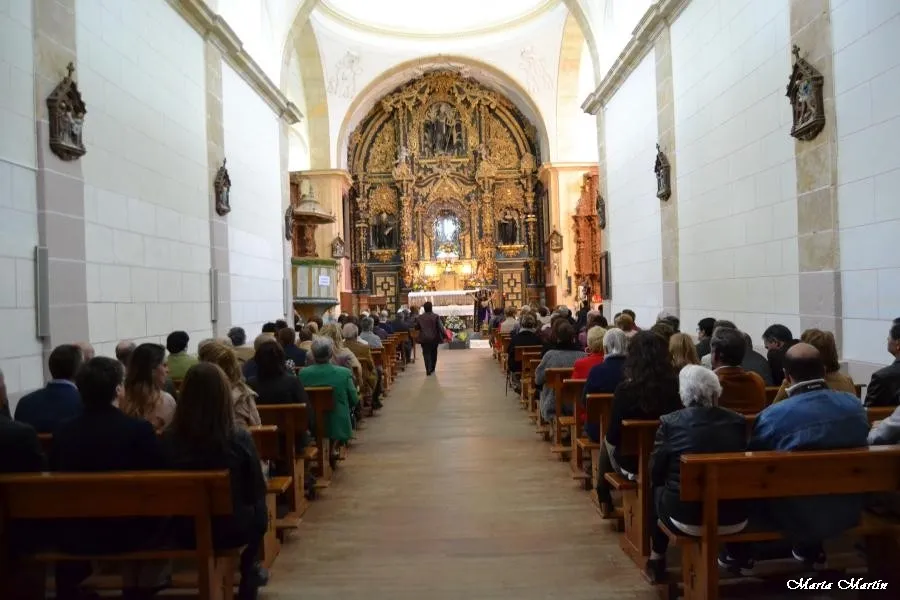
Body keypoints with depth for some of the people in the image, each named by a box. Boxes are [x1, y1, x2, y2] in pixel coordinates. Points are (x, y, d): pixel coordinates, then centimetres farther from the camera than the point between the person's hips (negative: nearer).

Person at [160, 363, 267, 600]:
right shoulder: (239, 437, -22)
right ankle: (248, 580, 42)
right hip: (232, 529, -2)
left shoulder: (168, 439, -16)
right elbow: (257, 490, -9)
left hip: (186, 531, 3)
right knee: (259, 515, 31)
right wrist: (260, 516, 13)